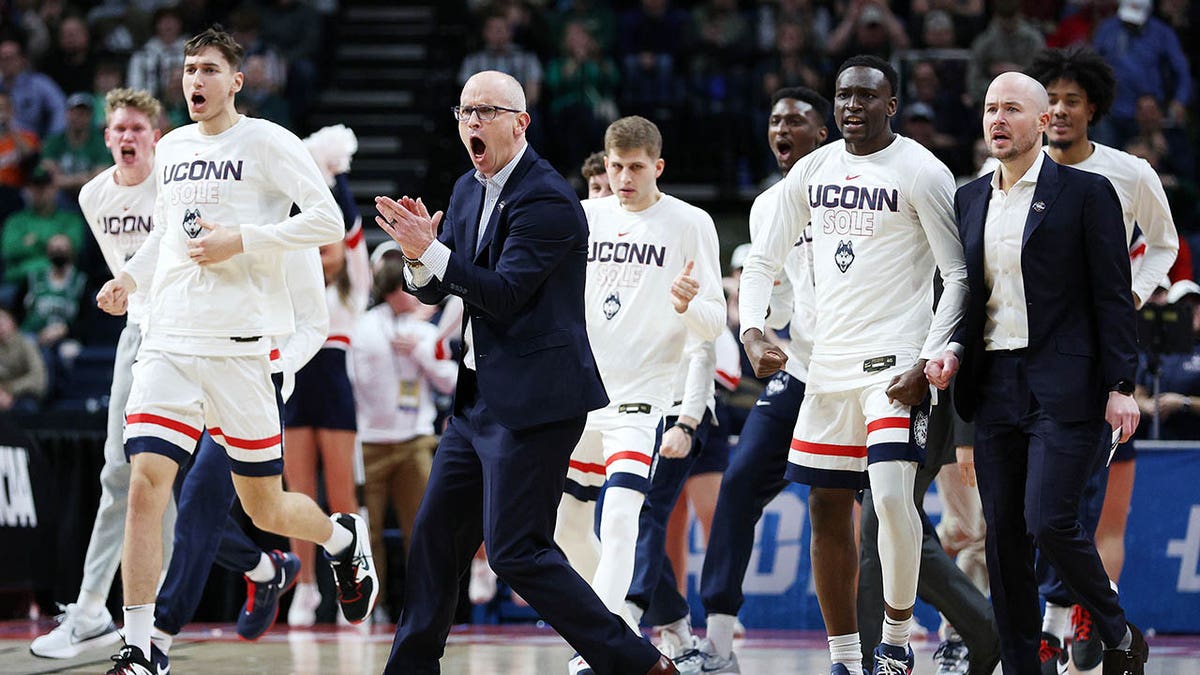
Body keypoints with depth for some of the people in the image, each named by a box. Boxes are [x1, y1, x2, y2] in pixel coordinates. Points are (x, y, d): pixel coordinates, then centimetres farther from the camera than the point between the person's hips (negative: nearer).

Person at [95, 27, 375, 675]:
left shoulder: (268, 142, -4)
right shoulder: (171, 149, 14)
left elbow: (327, 221, -9)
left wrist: (241, 241, -16)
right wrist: (130, 276, 11)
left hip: (238, 346, -4)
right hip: (167, 342, 4)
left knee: (264, 509, 5)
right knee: (146, 484, -13)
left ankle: (343, 537, 39)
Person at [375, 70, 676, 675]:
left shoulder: (546, 200, -16)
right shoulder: (469, 190, 13)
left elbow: (504, 295, -22)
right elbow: (433, 291, 13)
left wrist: (432, 251, -23)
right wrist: (419, 257, -9)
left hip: (534, 399, -9)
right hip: (481, 396, 9)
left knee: (515, 551, -12)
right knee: (436, 533, 13)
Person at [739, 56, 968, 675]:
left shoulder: (921, 172, -7)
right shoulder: (811, 171, 10)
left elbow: (960, 276, -9)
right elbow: (763, 261, 17)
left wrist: (928, 365, -17)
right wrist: (752, 332, 0)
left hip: (896, 361, -6)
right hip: (828, 362, 6)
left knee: (891, 493, -22)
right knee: (828, 509, 7)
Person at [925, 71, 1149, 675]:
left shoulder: (1085, 193, -2)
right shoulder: (970, 200, 14)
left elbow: (1114, 297, -4)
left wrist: (1120, 386, -10)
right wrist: (953, 351, 1)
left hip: (1064, 388, -6)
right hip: (994, 386, 6)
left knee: (1049, 521, -15)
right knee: (1004, 534, 5)